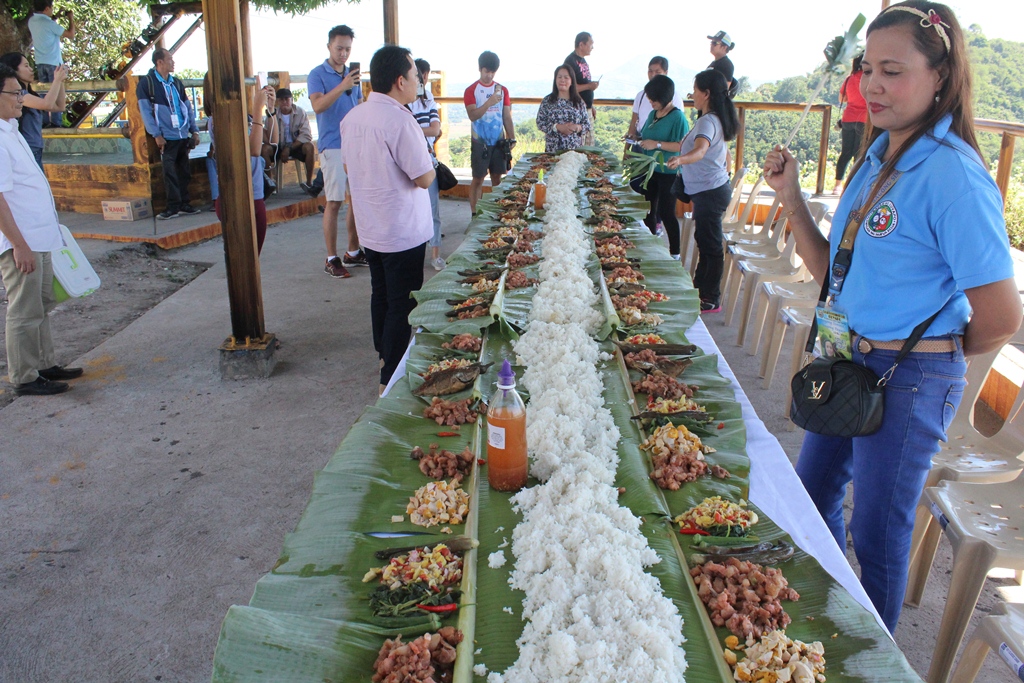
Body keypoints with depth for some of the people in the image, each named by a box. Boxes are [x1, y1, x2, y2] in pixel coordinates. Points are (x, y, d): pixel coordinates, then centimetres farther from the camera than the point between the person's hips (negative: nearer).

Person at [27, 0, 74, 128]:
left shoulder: (32, 21, 6)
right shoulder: (49, 23, -17)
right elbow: (71, 35, -12)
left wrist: (56, 17, 22)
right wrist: (71, 18, 2)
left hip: (40, 62, 7)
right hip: (53, 63, -7)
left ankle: (44, 121, 13)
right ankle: (56, 122, -3)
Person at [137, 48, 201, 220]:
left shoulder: (176, 82, 15)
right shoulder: (146, 82, -2)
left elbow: (188, 107, 17)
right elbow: (145, 111, -6)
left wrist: (194, 130, 9)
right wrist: (156, 134, -12)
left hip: (183, 135, 5)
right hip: (166, 137, -5)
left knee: (184, 172, 8)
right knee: (170, 173, -7)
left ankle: (184, 204, 15)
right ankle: (173, 207, -2)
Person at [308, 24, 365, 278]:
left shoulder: (353, 74, 15)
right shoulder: (317, 74, -3)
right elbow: (318, 105, -19)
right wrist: (342, 87, -31)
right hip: (333, 146, -6)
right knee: (334, 202, -6)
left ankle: (353, 252, 20)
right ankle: (332, 259, 0)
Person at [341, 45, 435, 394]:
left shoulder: (351, 118, 4)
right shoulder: (400, 120, -22)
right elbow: (425, 178, -20)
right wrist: (428, 162, 0)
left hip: (370, 228, 8)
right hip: (403, 231, -8)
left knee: (380, 296, 21)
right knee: (402, 305, 1)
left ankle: (385, 356, 37)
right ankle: (393, 378, 7)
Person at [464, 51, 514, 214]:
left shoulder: (502, 90, 8)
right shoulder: (471, 90, -3)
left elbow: (507, 117, 9)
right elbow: (472, 115, -15)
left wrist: (512, 139, 1)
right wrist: (488, 103, -28)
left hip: (499, 141, 3)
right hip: (480, 142, -3)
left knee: (497, 177, 7)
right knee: (478, 178, 0)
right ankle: (475, 214, 4)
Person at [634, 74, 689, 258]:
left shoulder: (678, 117, -15)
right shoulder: (653, 114, 9)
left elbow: (683, 146, -22)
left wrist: (657, 144, -25)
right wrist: (636, 140, 8)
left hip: (668, 172, -8)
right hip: (649, 169, 8)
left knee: (666, 213, -4)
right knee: (648, 210, 14)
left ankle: (675, 253, 8)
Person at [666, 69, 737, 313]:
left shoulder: (708, 122, -22)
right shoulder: (715, 119, 12)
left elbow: (700, 150, -42)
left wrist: (680, 159, -61)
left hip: (710, 192, -11)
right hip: (711, 189, 11)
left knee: (711, 245, -4)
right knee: (704, 240, 20)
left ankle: (711, 300, 4)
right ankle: (700, 286, 34)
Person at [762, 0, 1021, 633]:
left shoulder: (953, 176, -22)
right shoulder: (879, 153, 4)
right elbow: (835, 275, 5)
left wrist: (929, 354, -2)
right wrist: (791, 195, -3)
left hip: (910, 379, -8)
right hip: (852, 358, 9)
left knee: (877, 532, 9)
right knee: (812, 492, 23)